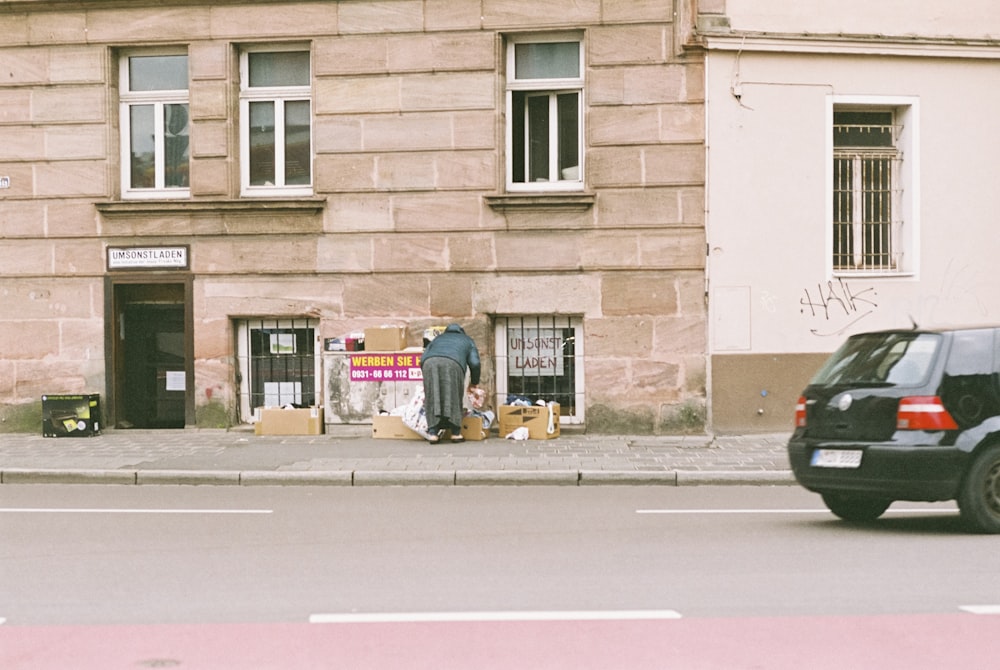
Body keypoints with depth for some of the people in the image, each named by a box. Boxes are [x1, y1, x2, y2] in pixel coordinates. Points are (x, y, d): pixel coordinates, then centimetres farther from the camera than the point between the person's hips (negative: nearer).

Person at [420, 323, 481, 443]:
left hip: (430, 362, 2)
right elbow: (474, 363, 21)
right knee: (454, 398, 6)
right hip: (453, 363, -2)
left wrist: (427, 377, 35)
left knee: (432, 399, 4)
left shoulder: (437, 339, 41)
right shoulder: (467, 340, 35)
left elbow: (423, 359, 27)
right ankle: (456, 433, 4)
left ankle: (432, 433, -3)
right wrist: (474, 383, 31)